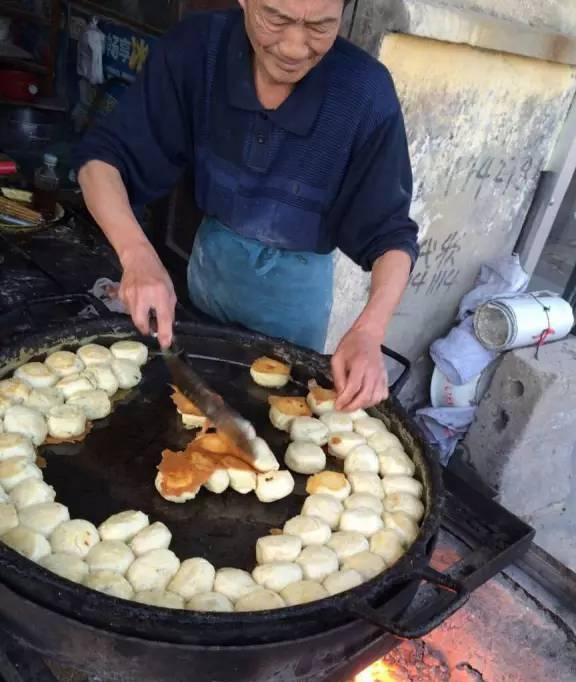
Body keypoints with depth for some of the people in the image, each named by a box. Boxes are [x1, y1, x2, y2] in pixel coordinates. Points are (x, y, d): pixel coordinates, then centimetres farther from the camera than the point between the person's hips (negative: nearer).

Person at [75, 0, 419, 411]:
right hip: (212, 256, 2)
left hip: (297, 282, -2)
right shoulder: (198, 48, -22)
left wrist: (368, 332, -40)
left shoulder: (366, 94, -26)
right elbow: (102, 157, -20)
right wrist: (137, 253, -39)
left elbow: (393, 235, -21)